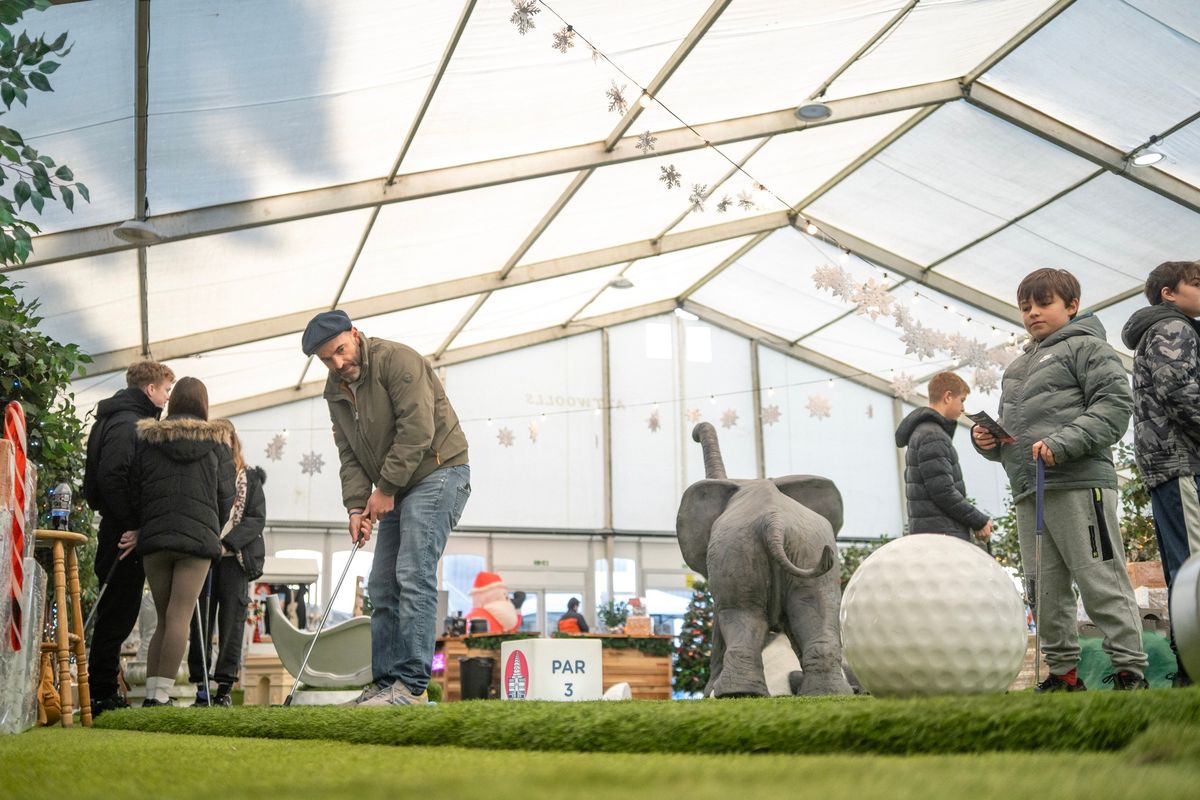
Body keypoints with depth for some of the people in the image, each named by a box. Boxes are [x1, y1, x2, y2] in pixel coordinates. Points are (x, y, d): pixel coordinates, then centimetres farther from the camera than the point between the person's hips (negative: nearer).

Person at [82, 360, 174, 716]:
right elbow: (111, 476, -23)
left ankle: (104, 694, 17)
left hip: (123, 534, 10)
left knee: (117, 616, 12)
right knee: (117, 616, -7)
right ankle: (101, 694, -3)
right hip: (126, 536, -10)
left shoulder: (131, 421, 21)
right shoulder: (126, 423, -11)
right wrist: (132, 524, -20)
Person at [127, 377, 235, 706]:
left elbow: (134, 489, 8)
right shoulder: (217, 441, 5)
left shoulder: (146, 438, 9)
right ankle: (161, 694, -12)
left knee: (164, 619, 11)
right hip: (198, 537, -3)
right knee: (179, 618, -6)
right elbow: (226, 494, 5)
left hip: (153, 536, 3)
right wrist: (214, 532, 19)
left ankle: (151, 694, 6)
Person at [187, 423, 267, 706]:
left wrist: (227, 542, -14)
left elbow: (257, 519, -1)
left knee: (231, 621, -1)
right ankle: (201, 684, 6)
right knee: (200, 620, 1)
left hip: (235, 559, 0)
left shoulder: (250, 479, 8)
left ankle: (225, 686, 3)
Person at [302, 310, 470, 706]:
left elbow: (417, 430, -22)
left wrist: (386, 489, -17)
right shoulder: (336, 391, 11)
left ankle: (412, 685, -15)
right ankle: (384, 682, 12)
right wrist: (356, 506, -6)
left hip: (437, 473, -9)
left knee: (414, 577, -16)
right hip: (395, 490, 9)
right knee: (383, 586, 6)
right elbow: (349, 456, 9)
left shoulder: (396, 359, -15)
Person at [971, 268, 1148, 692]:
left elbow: (1115, 403, -9)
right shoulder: (1016, 368, 27)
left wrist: (1062, 443, -19)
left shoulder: (1087, 347, 5)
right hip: (1028, 493, 7)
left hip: (1079, 483, -7)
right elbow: (1010, 427, 32)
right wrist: (987, 440, 7)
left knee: (1101, 582, -8)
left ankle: (1129, 670, -4)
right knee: (1045, 590, 7)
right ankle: (1063, 673, 13)